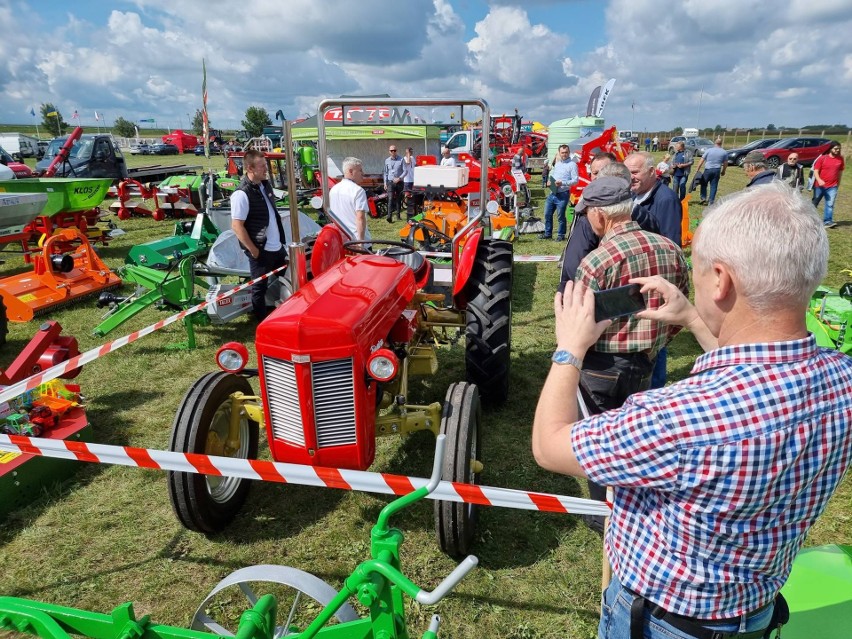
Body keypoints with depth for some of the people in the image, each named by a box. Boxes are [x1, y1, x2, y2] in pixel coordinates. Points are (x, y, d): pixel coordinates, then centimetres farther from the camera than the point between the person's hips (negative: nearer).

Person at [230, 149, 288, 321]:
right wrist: (253, 250, -17)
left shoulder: (265, 185, 7)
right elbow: (237, 226, -18)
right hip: (261, 250, -8)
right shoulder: (242, 194, -18)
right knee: (259, 288, 6)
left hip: (277, 246, 8)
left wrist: (280, 238, 16)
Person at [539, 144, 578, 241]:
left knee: (560, 216, -1)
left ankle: (561, 235, 12)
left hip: (563, 194, -7)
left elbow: (575, 180, -13)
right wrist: (550, 182, 7)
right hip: (552, 193, 7)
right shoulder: (557, 163, 16)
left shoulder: (572, 164, -7)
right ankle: (548, 234, 23)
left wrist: (562, 183, -23)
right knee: (547, 214, 11)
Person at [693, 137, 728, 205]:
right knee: (714, 186, 5)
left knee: (704, 184, 15)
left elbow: (701, 160, -5)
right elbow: (725, 163, 7)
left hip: (708, 170, -2)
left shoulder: (709, 150, -4)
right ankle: (711, 202, 6)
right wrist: (723, 171, 21)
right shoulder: (724, 152, 2)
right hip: (717, 170, 2)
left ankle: (703, 198, 7)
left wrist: (697, 169, 1)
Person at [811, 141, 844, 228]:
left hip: (832, 186, 2)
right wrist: (819, 180, -25)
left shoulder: (840, 159, 4)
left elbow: (840, 171, 14)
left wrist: (838, 183, 15)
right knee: (815, 203, 11)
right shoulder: (822, 158, -7)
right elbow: (815, 171, -9)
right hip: (820, 185, -2)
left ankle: (828, 221, -7)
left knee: (830, 204, -6)